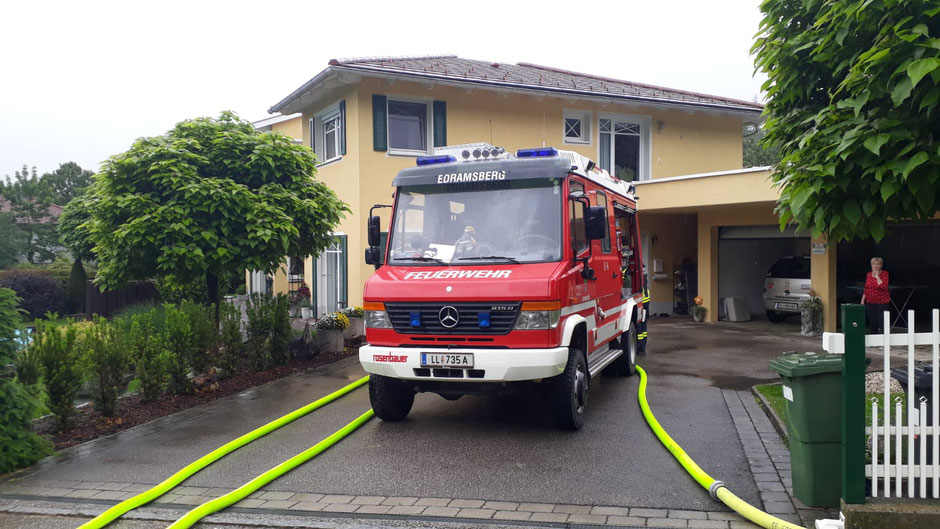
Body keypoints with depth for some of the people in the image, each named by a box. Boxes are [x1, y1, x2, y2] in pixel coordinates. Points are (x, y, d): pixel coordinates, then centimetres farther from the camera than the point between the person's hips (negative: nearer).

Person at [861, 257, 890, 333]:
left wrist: (877, 276, -15)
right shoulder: (869, 274, 9)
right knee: (872, 324, 6)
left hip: (882, 302, -5)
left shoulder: (884, 274, -6)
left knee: (882, 324, -8)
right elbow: (866, 289, 14)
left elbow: (883, 286, -20)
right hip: (870, 302, 5)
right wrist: (862, 301, 11)